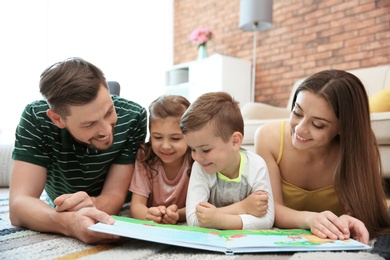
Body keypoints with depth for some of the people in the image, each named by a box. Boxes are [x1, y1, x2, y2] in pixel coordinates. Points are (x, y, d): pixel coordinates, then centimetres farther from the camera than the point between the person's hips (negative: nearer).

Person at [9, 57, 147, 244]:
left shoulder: (133, 117, -29)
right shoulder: (36, 118, -29)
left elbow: (115, 194, -24)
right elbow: (19, 204, -34)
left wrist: (93, 205, -48)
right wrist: (68, 222, -55)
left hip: (114, 215, 0)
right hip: (60, 209, 1)